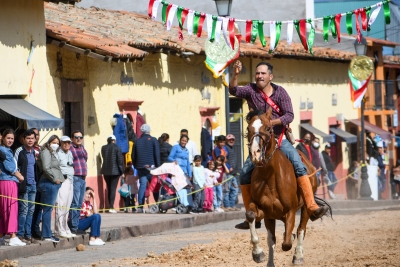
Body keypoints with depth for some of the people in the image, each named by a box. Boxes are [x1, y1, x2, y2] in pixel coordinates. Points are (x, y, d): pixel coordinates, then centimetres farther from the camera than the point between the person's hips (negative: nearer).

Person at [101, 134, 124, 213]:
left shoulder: (103, 148, 4)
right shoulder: (117, 148, -8)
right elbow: (120, 160, -9)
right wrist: (122, 171, -3)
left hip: (106, 171, 4)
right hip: (115, 171, -4)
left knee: (109, 189, 13)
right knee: (113, 189, -5)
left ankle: (110, 206, 16)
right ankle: (111, 207, -13)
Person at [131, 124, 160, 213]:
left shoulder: (137, 141, 10)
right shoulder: (153, 140, 0)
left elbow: (133, 156, 11)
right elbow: (157, 154, -5)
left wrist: (136, 166, 19)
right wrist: (158, 166, -1)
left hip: (141, 167, 3)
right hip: (151, 166, -3)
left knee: (142, 185, 1)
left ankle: (140, 206, -7)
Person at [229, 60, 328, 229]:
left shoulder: (280, 92, 0)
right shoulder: (251, 90, 1)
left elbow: (289, 115, -8)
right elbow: (233, 91, -17)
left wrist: (271, 122, -23)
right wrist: (235, 74, -35)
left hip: (279, 139, -1)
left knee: (299, 166, -21)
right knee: (245, 174, -6)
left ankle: (312, 207, -23)